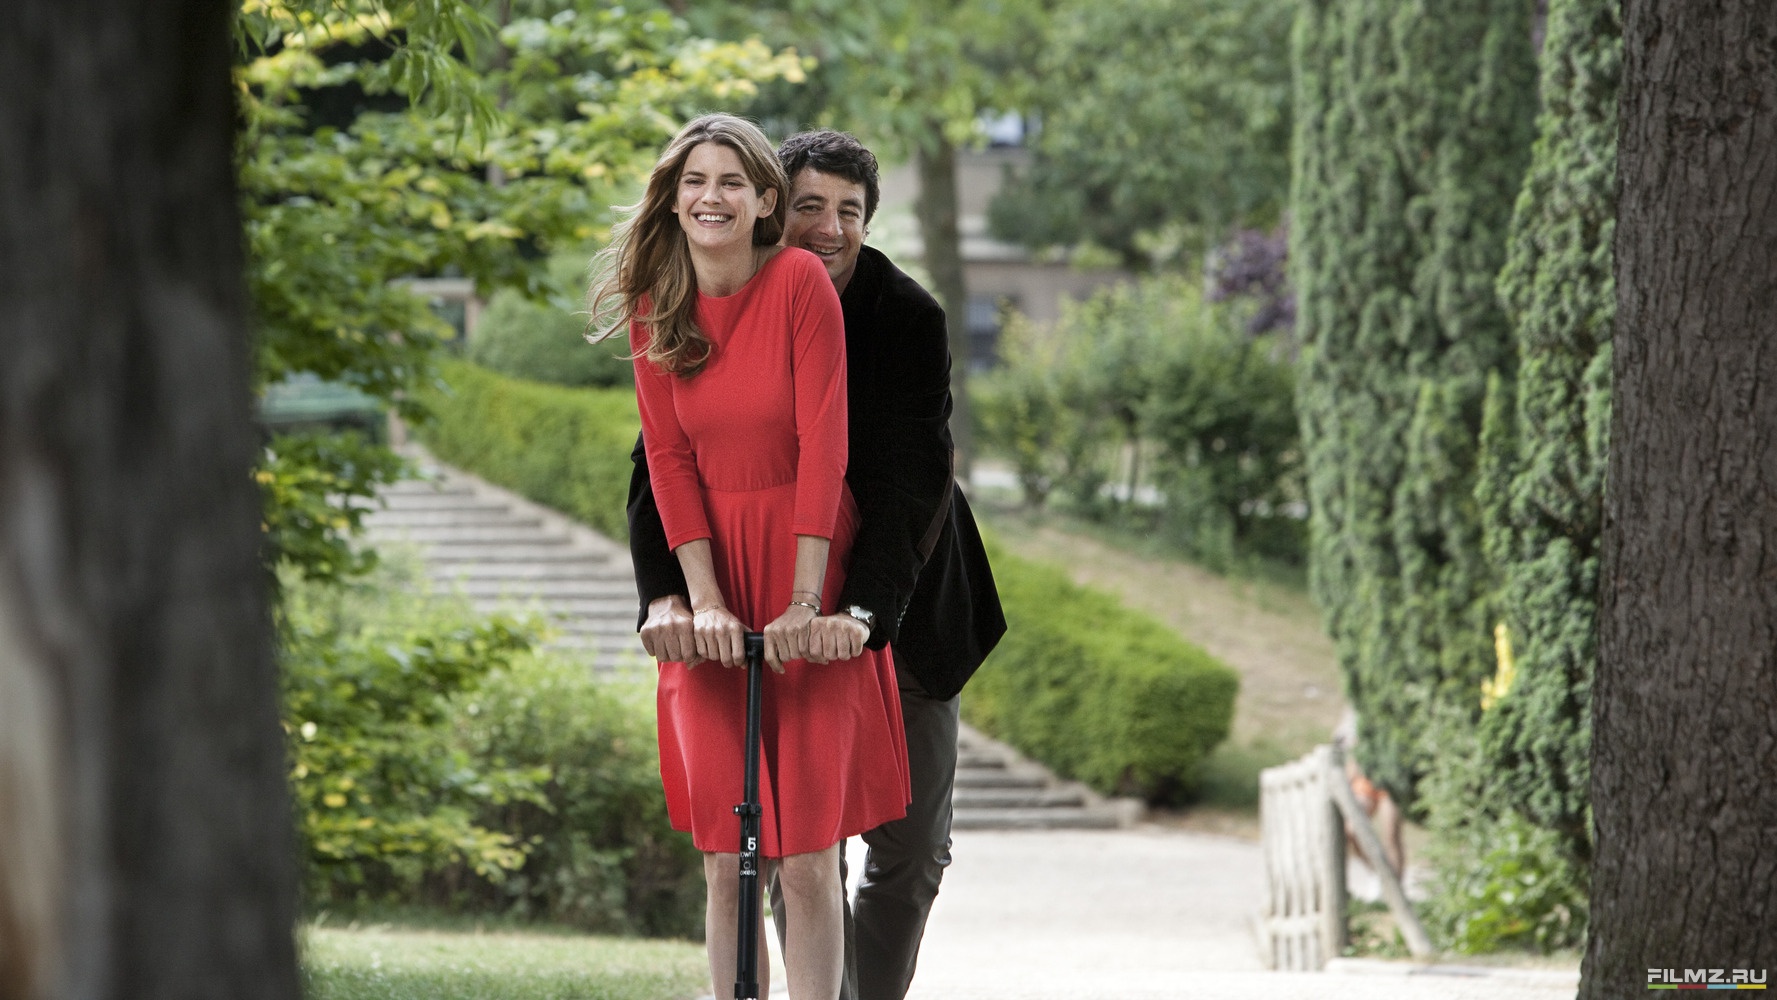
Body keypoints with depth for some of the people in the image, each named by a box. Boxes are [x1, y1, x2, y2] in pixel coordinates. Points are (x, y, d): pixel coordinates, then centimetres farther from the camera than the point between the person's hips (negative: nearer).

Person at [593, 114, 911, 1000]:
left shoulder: (801, 282, -9)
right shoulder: (655, 309, 4)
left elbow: (822, 445, -12)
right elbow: (670, 460, 1)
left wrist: (805, 602, -17)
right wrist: (704, 600, -10)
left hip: (808, 571, -3)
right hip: (713, 582, 3)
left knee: (806, 857, -6)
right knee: (726, 859, 0)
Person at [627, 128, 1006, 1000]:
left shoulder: (909, 319, -15)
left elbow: (916, 479, -25)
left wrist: (862, 608, -40)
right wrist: (665, 593, -33)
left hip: (901, 610, -1)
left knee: (912, 845, 3)